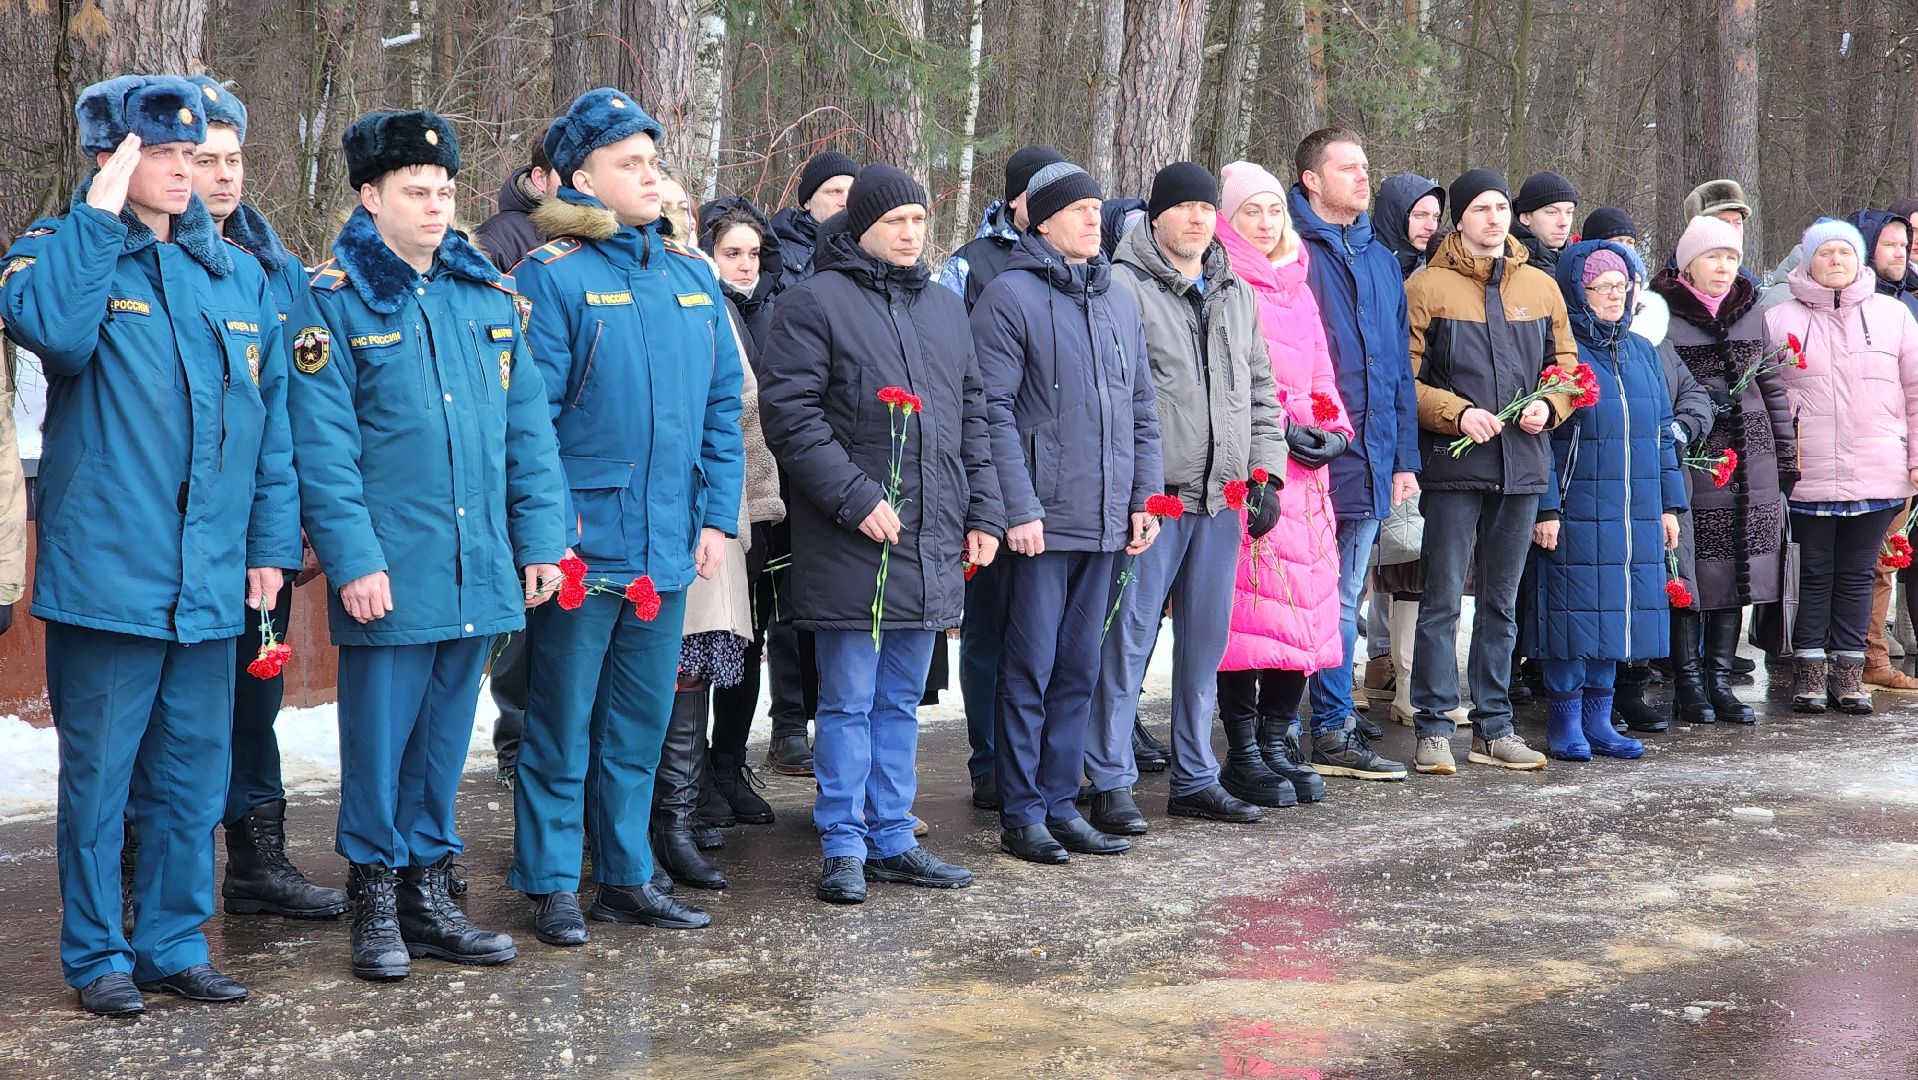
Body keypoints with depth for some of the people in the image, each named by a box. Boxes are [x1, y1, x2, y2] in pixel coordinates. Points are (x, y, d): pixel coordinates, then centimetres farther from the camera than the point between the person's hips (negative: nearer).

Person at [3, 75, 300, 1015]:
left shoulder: (236, 275, 12)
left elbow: (271, 420, 13)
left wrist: (271, 541, 7)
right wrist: (98, 216, -18)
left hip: (211, 577, 4)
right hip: (106, 571, -4)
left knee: (194, 770, 10)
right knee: (99, 770, 3)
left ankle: (174, 943, 23)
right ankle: (97, 953, 16)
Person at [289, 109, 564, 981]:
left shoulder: (490, 295, 10)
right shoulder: (332, 301, -4)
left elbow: (528, 425, 10)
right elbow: (323, 445, -9)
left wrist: (539, 538, 4)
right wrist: (353, 558, -15)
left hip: (478, 569, 4)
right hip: (389, 571, -4)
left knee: (445, 737, 12)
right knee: (379, 736, 3)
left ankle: (428, 891, 23)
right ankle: (375, 899, 15)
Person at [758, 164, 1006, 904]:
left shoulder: (946, 308, 16)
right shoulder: (815, 302, -5)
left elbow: (973, 417, 20)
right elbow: (789, 413, -12)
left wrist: (983, 512, 13)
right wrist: (855, 498, -17)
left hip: (931, 543, 6)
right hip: (851, 542, -6)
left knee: (900, 700, 13)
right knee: (849, 702, 0)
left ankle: (891, 840, 21)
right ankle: (844, 848, 9)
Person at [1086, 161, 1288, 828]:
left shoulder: (1236, 295, 17)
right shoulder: (1124, 286, -5)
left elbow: (1260, 390, 21)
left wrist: (1265, 468, 9)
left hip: (1220, 497, 7)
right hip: (1151, 495, -6)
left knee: (1205, 640, 12)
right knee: (1129, 637, -4)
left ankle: (1195, 778, 21)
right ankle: (1110, 781, 3)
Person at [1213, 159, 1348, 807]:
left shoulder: (1298, 290, 21)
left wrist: (1333, 430, 6)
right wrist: (1278, 430, -15)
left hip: (1304, 469, 7)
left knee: (1305, 604, 5)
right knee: (1249, 607, -9)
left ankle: (1279, 745, 14)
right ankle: (1243, 756, -2)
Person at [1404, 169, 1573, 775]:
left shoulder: (1541, 288, 12)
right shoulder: (1427, 288, -2)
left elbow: (1566, 365, 16)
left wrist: (1549, 407, -4)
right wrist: (1457, 413, -18)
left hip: (1522, 464, 5)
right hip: (1453, 464, -5)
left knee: (1501, 601, 12)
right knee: (1443, 599, -4)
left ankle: (1493, 727, 19)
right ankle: (1434, 729, 1)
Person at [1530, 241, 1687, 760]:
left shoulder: (1641, 352, 14)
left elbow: (1661, 431, 17)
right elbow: (1540, 435, -8)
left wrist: (1669, 504, 13)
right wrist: (1546, 508, -14)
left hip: (1636, 516, 6)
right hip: (1576, 512, -6)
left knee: (1613, 613, 8)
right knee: (1576, 612, -3)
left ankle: (1598, 719, 16)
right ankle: (1565, 722, 6)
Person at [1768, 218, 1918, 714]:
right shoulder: (1779, 320, 5)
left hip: (1877, 476, 1)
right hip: (1806, 479, -1)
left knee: (1856, 575, 7)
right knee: (1813, 574, 3)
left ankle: (1849, 672, 14)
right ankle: (1809, 672, 11)